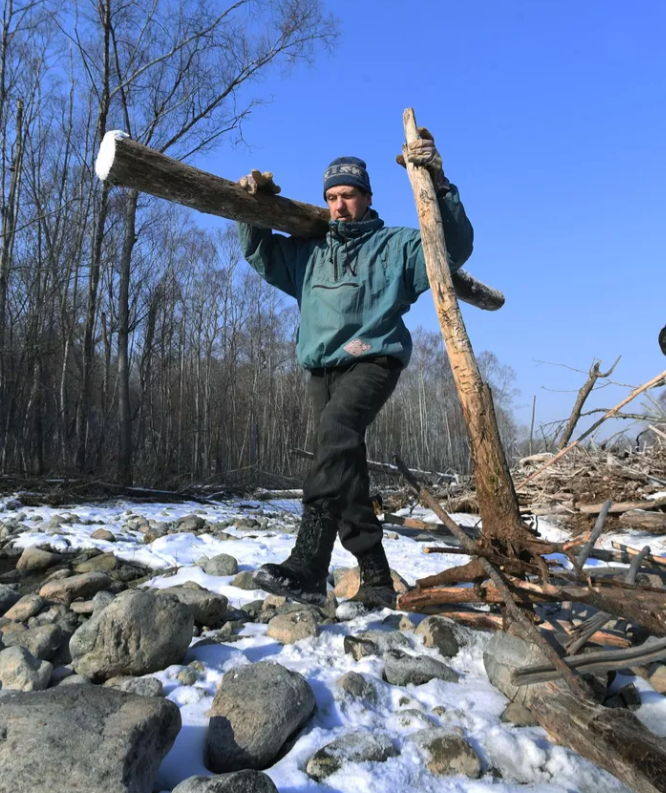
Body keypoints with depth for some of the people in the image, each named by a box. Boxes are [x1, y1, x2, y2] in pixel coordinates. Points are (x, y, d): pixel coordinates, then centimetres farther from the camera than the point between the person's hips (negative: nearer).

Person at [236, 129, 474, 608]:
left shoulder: (394, 246, 12)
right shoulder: (309, 252, 23)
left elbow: (455, 248, 2)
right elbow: (259, 250, 28)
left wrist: (440, 186, -9)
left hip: (372, 361, -6)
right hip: (322, 369, 6)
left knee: (337, 427, -34)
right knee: (345, 472, 2)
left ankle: (309, 568, -39)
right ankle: (377, 581, 11)